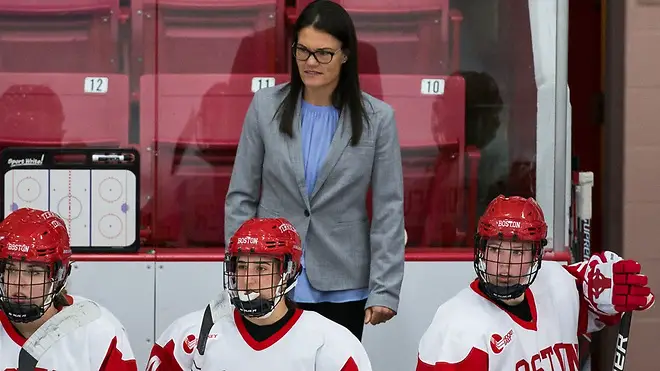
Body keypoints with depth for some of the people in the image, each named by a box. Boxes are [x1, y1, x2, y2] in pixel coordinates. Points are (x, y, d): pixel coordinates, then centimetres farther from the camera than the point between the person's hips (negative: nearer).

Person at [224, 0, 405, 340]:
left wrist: (384, 288, -7)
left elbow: (388, 209, -2)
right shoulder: (266, 106, 0)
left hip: (342, 288, 0)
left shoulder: (377, 118, -3)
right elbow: (241, 197, 4)